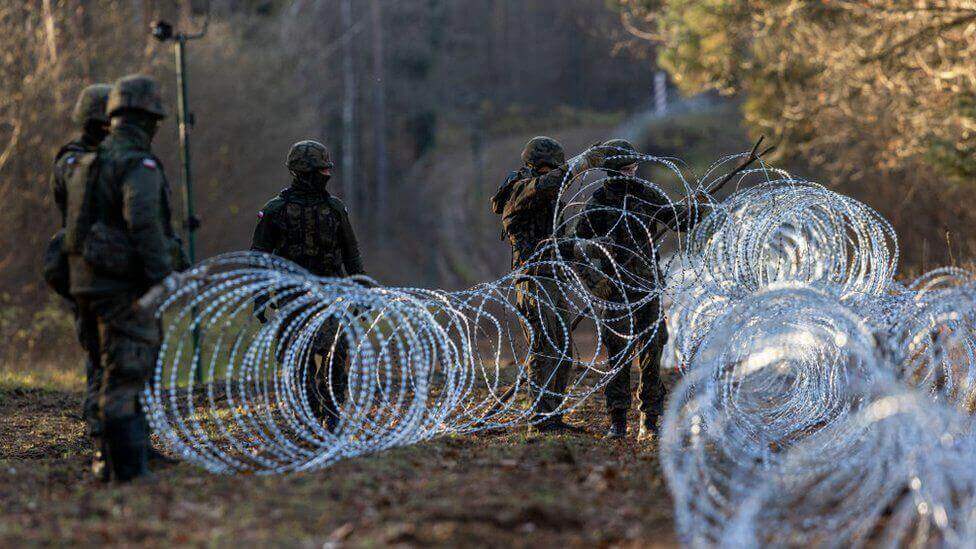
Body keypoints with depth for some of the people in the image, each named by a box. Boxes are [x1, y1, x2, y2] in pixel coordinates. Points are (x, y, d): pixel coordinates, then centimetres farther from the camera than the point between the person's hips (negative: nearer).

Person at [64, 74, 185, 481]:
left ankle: (105, 459, 18)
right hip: (123, 285, -8)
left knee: (103, 370, 16)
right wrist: (164, 278, -23)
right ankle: (129, 466, -8)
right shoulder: (140, 165, -12)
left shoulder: (85, 164, 14)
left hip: (86, 282, 8)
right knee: (125, 374, -7)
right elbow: (144, 223, -24)